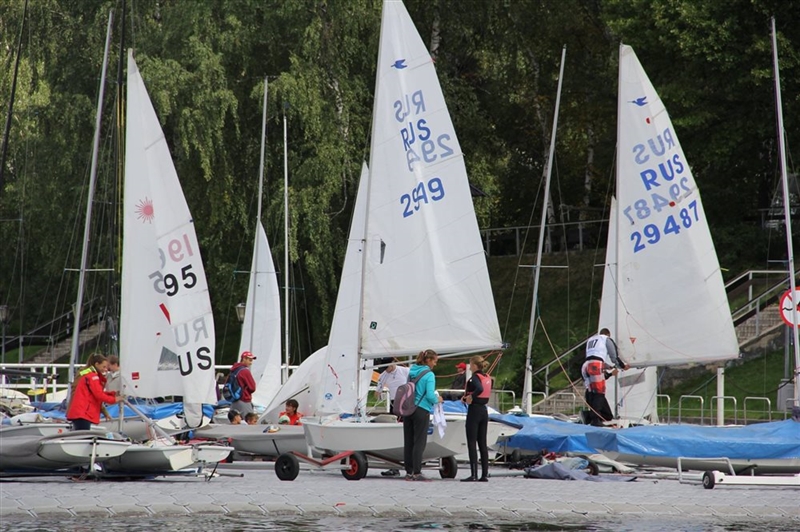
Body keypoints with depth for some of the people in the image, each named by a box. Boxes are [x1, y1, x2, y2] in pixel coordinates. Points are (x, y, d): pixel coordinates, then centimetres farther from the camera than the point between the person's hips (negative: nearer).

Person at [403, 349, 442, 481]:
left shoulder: (412, 372, 9)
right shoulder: (429, 375, -11)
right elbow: (430, 395, -18)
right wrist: (437, 400, 2)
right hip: (421, 411, -6)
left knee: (408, 441, 8)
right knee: (419, 442, -2)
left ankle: (408, 472, 10)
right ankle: (417, 473, -4)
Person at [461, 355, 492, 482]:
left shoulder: (475, 377, -14)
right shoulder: (488, 378, 11)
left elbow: (479, 389, -32)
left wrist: (470, 397, -17)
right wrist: (467, 397, 7)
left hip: (474, 410, -8)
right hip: (484, 410, 8)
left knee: (471, 443, -5)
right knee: (482, 443, 10)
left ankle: (473, 475, -10)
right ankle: (485, 474, 8)